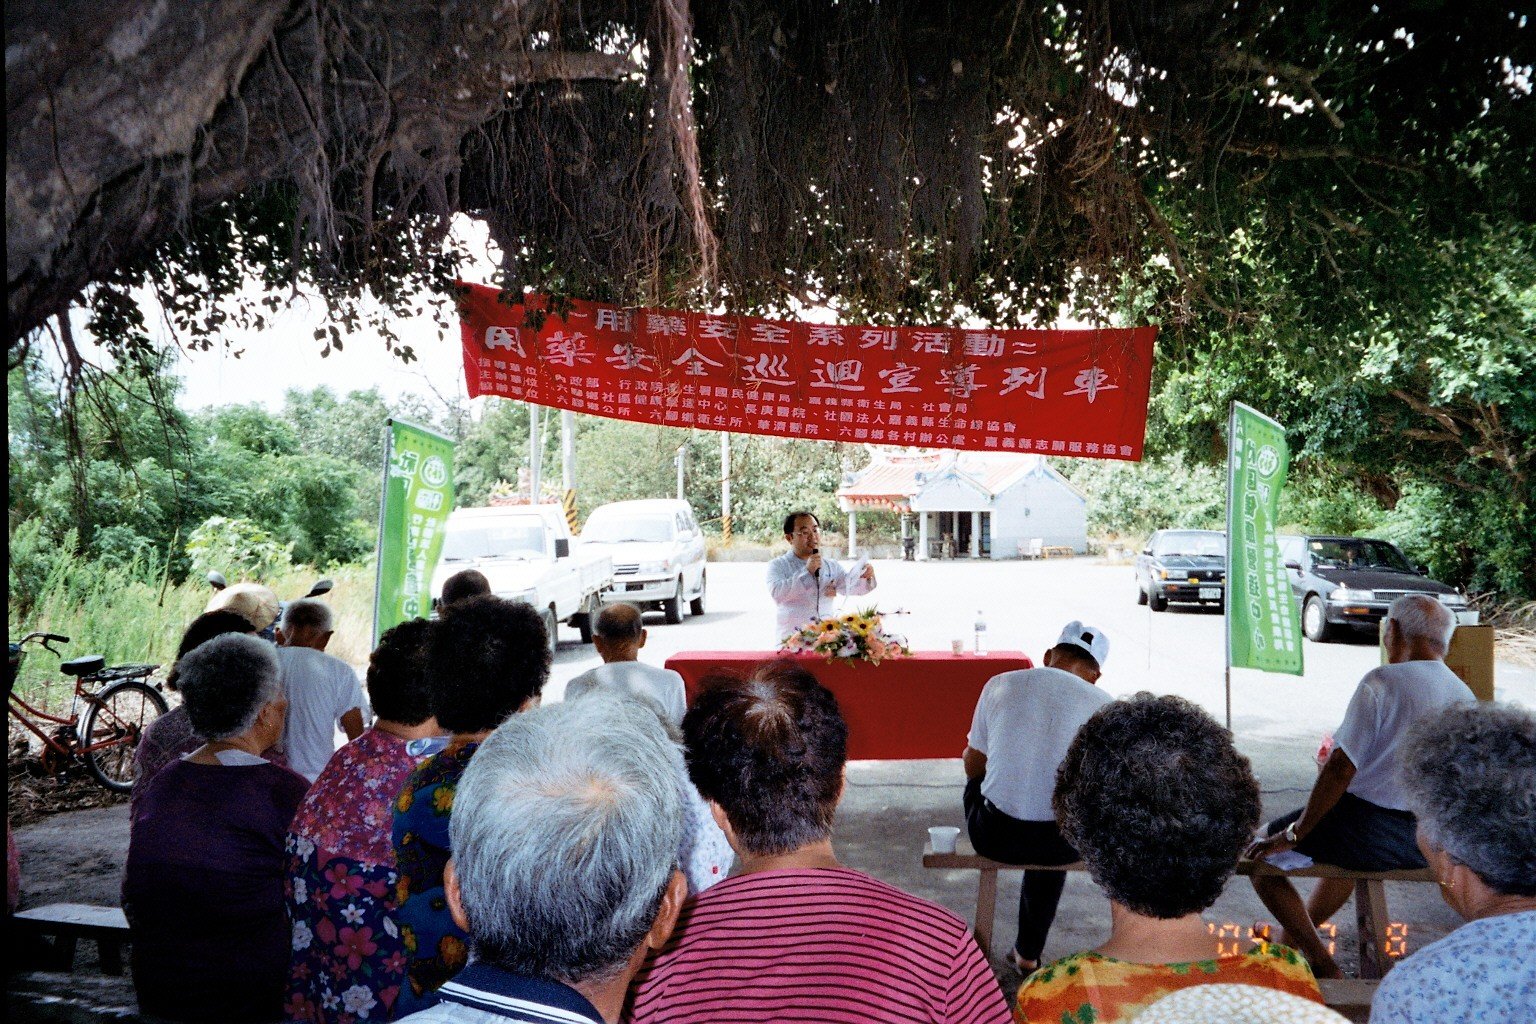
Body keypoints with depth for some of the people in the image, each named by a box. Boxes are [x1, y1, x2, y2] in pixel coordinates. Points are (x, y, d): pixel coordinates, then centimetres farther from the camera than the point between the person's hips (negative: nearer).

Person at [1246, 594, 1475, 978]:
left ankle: (1322, 966, 6)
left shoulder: (1382, 682, -17)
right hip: (1431, 842, 8)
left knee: (1260, 853, 9)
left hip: (1372, 828, -8)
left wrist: (1295, 833, -13)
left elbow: (1340, 768, -21)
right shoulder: (1466, 697, 5)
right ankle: (1291, 944, 46)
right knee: (1346, 846, 37)